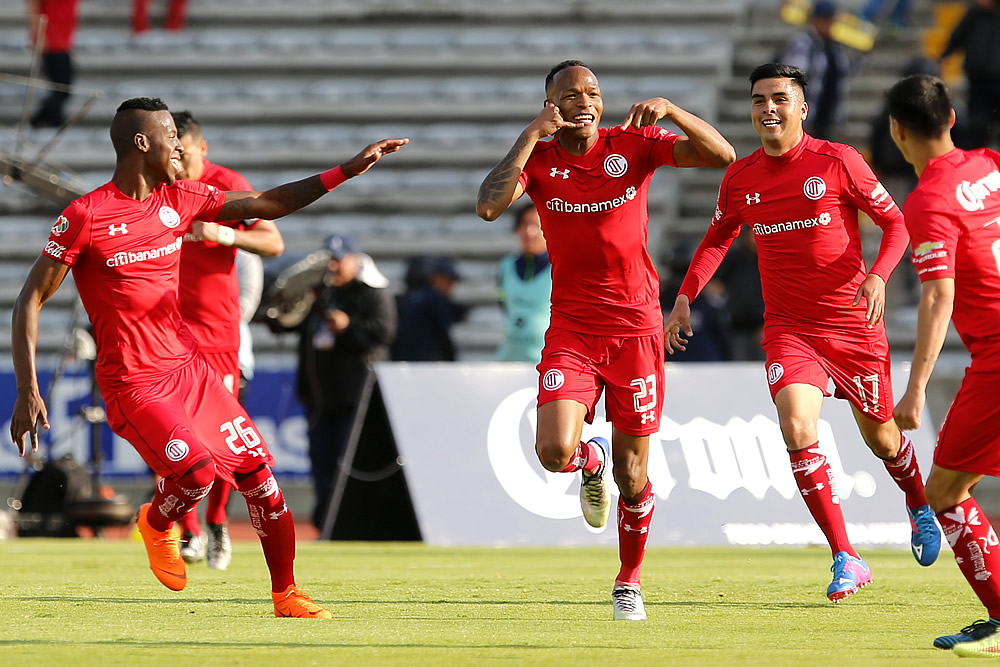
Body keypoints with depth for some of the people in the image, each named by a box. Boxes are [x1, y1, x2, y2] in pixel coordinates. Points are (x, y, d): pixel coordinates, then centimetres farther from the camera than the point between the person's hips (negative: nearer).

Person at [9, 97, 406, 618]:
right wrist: (27, 392, -16)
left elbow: (266, 205, 15)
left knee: (259, 472, 0)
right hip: (132, 382, -6)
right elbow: (30, 301, -9)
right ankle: (156, 524, 9)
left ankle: (286, 595, 14)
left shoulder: (178, 199, 7)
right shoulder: (86, 216, -11)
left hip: (189, 368, 6)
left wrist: (347, 170, 9)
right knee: (197, 471, -25)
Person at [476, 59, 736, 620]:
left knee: (631, 475, 4)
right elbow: (489, 206, -20)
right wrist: (534, 135, -18)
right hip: (571, 331, 0)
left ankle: (629, 582, 27)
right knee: (555, 452, -20)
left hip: (636, 327, 0)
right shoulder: (539, 158, -1)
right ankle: (591, 462, 18)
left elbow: (722, 156, -10)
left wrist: (670, 110, -24)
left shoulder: (634, 144, -1)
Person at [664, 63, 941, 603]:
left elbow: (896, 222, -2)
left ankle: (919, 506, 47)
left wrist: (877, 276, -19)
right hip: (788, 329, 2)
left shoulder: (838, 162, -8)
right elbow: (717, 239, 19)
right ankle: (846, 559, -16)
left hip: (854, 324, -2)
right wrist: (685, 298, 8)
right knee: (797, 429, -21)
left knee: (880, 436, 12)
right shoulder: (740, 178, 2)